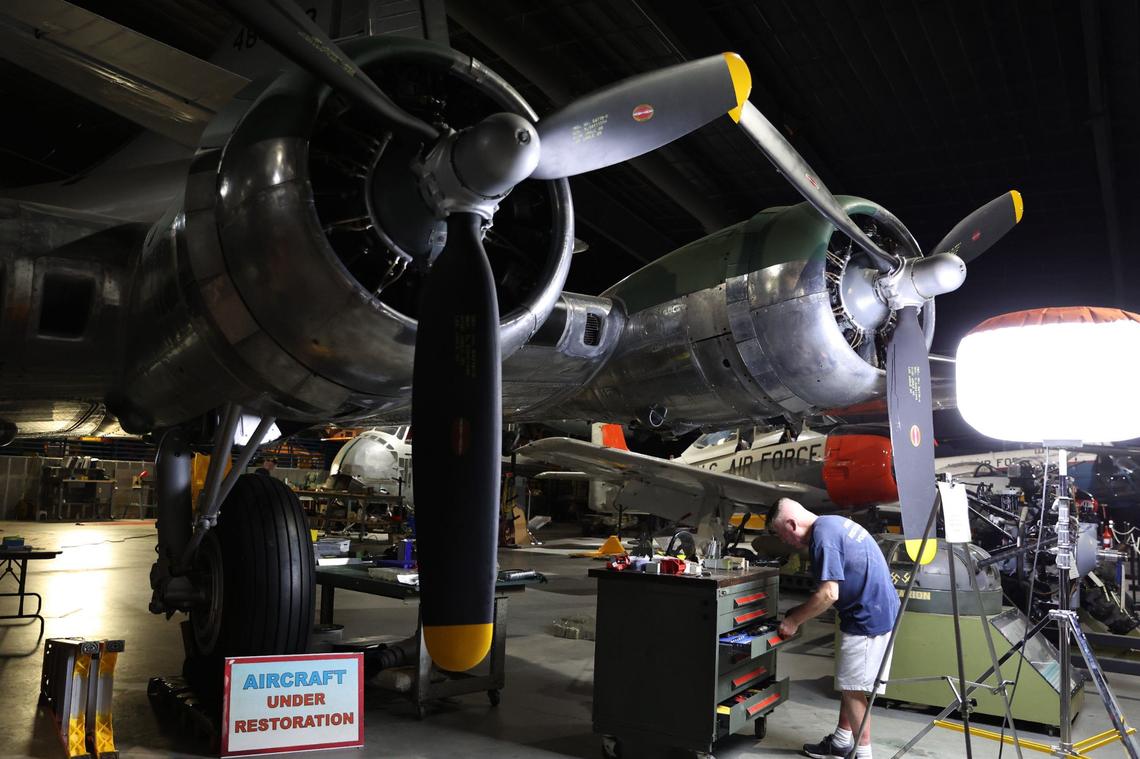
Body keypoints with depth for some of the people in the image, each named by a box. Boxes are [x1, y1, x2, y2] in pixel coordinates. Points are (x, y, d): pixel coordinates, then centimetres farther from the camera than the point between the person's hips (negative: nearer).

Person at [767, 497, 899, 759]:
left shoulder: (823, 536, -20)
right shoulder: (833, 523, 10)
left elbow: (829, 594, -24)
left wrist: (794, 620, -13)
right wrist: (801, 612, 13)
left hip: (868, 617, -10)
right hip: (877, 610, 10)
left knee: (853, 688, 0)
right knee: (849, 682, 19)